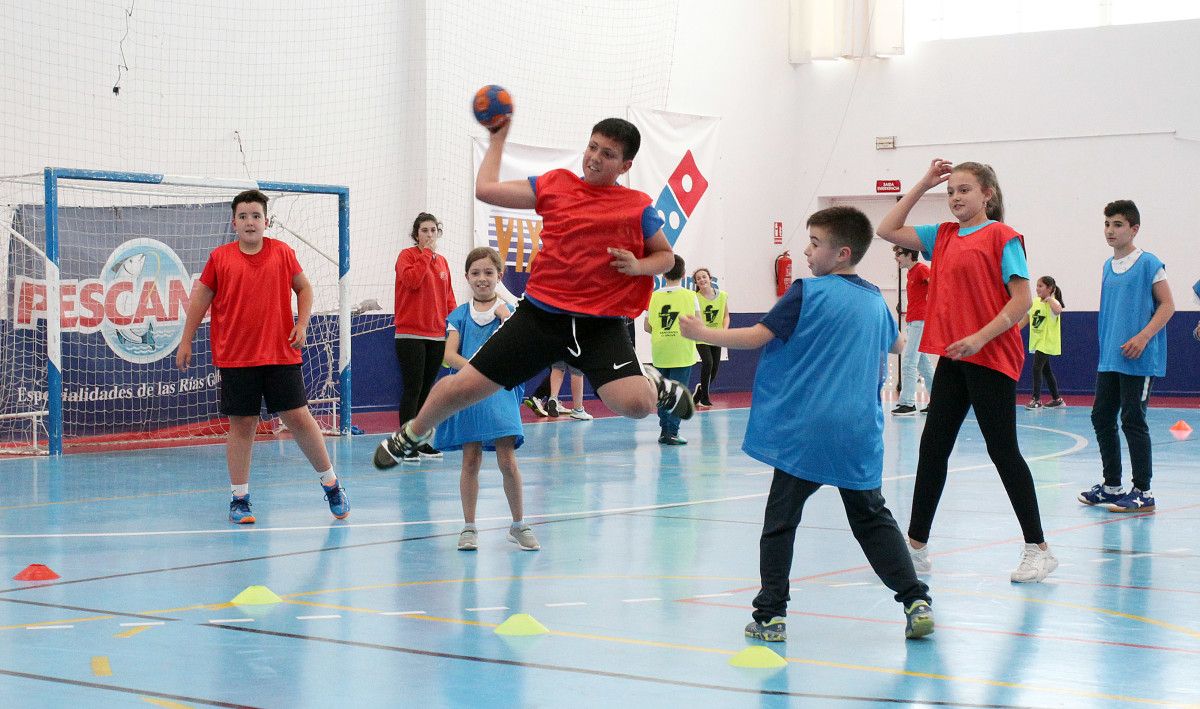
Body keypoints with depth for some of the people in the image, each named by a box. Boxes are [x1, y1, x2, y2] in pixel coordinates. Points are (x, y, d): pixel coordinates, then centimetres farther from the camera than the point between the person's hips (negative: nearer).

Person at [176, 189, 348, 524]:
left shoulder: (283, 253, 3)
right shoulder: (220, 258, 1)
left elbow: (304, 287, 14)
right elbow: (200, 298, 9)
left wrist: (302, 324, 0)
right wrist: (185, 342, 8)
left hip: (282, 355, 0)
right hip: (236, 357, 0)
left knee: (299, 418, 0)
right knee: (241, 425, 2)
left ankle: (331, 484, 15)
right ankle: (239, 498, 12)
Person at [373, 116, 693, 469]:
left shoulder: (639, 207, 2)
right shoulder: (555, 184, 7)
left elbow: (666, 256, 14)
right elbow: (486, 189, 9)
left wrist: (638, 266, -7)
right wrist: (498, 138, 15)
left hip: (601, 325, -2)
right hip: (540, 314, 2)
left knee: (636, 404, -26)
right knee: (463, 387, 1)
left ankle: (653, 383, 14)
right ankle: (415, 432, 35)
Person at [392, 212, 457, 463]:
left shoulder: (442, 261, 14)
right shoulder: (407, 255, -3)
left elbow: (449, 298, 18)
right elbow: (412, 280, -22)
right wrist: (427, 253, -15)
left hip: (437, 336, 6)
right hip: (410, 335, -6)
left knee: (426, 390, 10)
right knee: (412, 389, -8)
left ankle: (421, 442, 16)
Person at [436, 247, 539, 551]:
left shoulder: (508, 311, 5)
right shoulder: (460, 315, 8)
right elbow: (450, 354, -2)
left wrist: (505, 317, -11)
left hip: (500, 392, -1)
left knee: (507, 460, -6)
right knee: (470, 460, 2)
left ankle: (518, 525, 9)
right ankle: (469, 527, 12)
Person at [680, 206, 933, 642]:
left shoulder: (808, 292, -7)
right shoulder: (874, 300, 12)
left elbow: (757, 336, -9)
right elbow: (898, 344, 30)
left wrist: (703, 333, 2)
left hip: (805, 430, -5)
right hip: (860, 434, 5)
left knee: (780, 521, 4)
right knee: (873, 519, 14)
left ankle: (771, 614, 3)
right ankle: (916, 600, 5)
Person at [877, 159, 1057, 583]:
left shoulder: (1002, 237, -9)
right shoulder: (943, 236, 12)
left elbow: (1022, 300, -14)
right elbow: (888, 230, 15)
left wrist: (980, 338, -21)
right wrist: (922, 186, 9)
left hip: (992, 358, -7)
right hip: (952, 358, 7)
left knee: (1002, 450, -2)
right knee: (933, 447, 8)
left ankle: (1038, 549, 8)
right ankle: (916, 548, 15)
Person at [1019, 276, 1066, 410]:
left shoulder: (1052, 302, -13)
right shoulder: (1035, 303, 9)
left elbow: (1058, 310, -38)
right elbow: (1025, 319, 16)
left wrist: (1048, 298, -24)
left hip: (1047, 342, -8)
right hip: (1037, 342, 8)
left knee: (1037, 368, -14)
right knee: (1046, 370, 12)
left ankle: (1036, 399, -8)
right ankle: (1057, 399, 21)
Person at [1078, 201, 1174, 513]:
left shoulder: (1148, 264, -8)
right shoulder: (1108, 267, 13)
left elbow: (1167, 305, -9)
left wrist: (1143, 337, -19)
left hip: (1139, 360, -8)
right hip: (1109, 359, 8)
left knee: (1133, 421, -5)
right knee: (1101, 417, 10)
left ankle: (1143, 492, 3)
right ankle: (1112, 485, 22)